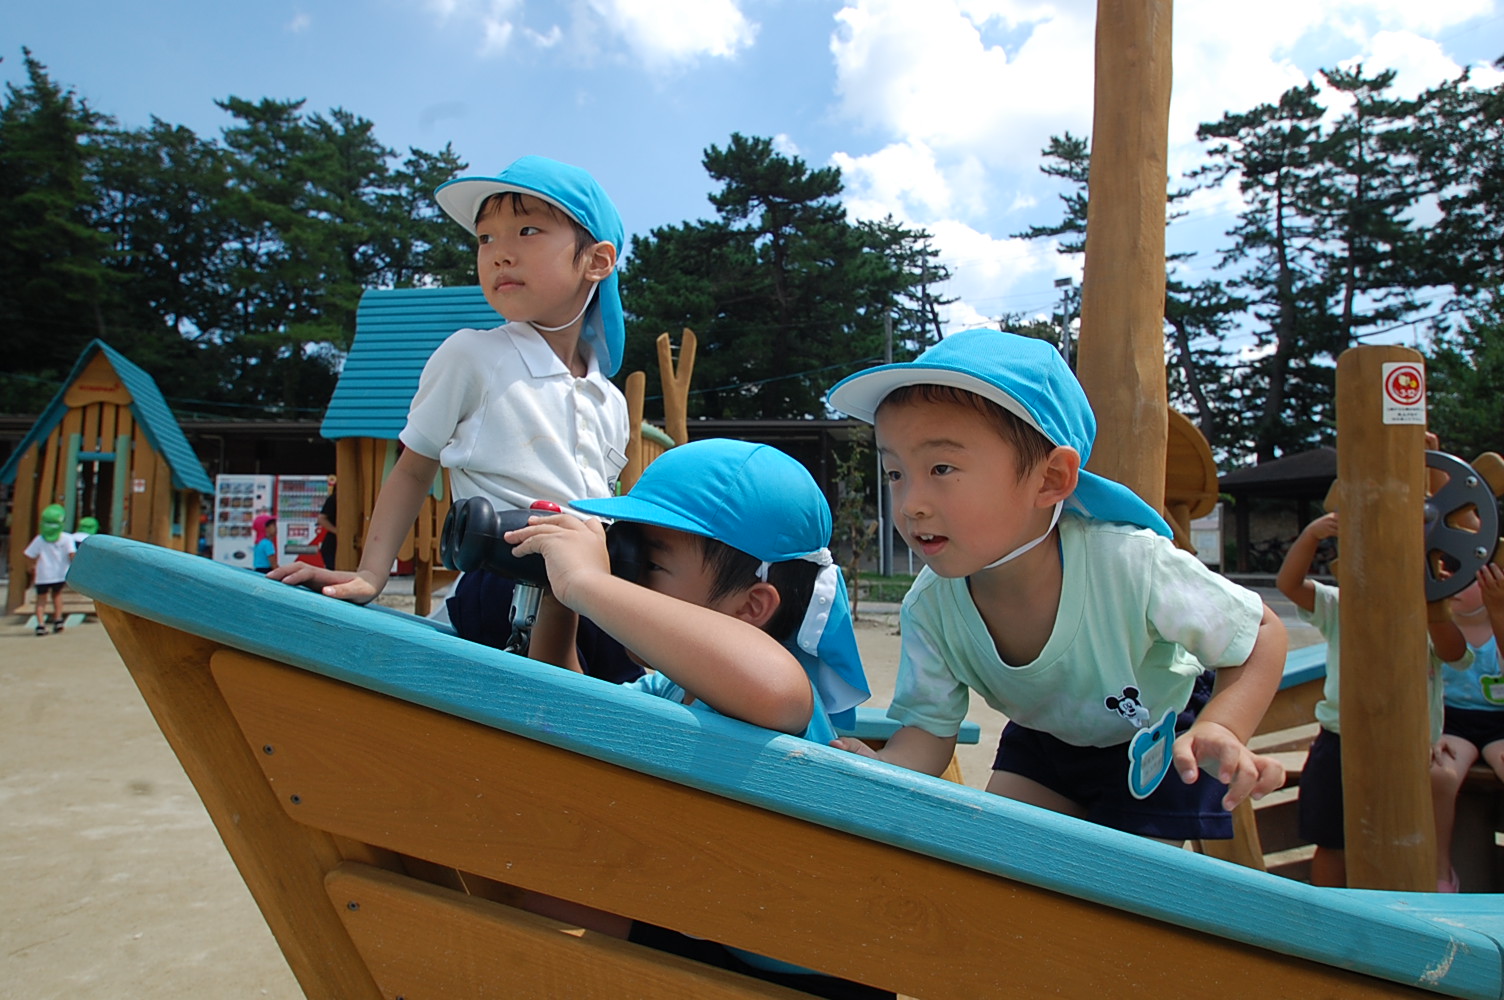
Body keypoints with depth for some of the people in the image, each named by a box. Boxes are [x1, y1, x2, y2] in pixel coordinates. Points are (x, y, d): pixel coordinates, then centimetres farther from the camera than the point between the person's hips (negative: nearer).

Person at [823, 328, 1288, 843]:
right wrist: (880, 770, -42)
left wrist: (1221, 734, -39)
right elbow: (927, 729, -18)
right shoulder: (929, 608, -28)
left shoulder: (1132, 565, -38)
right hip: (1043, 740, 3)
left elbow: (1262, 632, -21)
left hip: (1158, 740, -3)